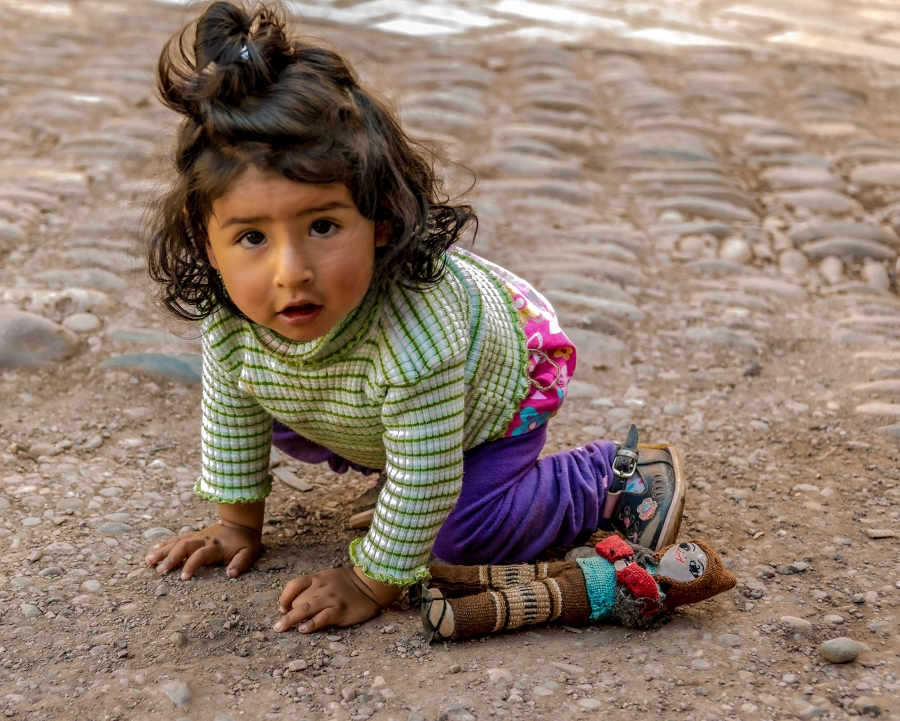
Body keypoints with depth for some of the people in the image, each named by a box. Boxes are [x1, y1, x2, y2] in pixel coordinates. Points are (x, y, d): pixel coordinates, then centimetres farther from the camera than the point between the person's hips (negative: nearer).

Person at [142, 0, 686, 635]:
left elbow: (423, 487, -37)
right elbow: (231, 415, -9)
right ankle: (380, 464, 28)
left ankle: (614, 479, 4)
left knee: (461, 534, -17)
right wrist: (239, 523, -1)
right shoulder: (227, 312, -31)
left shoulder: (416, 337, -49)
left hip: (500, 379, -6)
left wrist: (371, 586, -27)